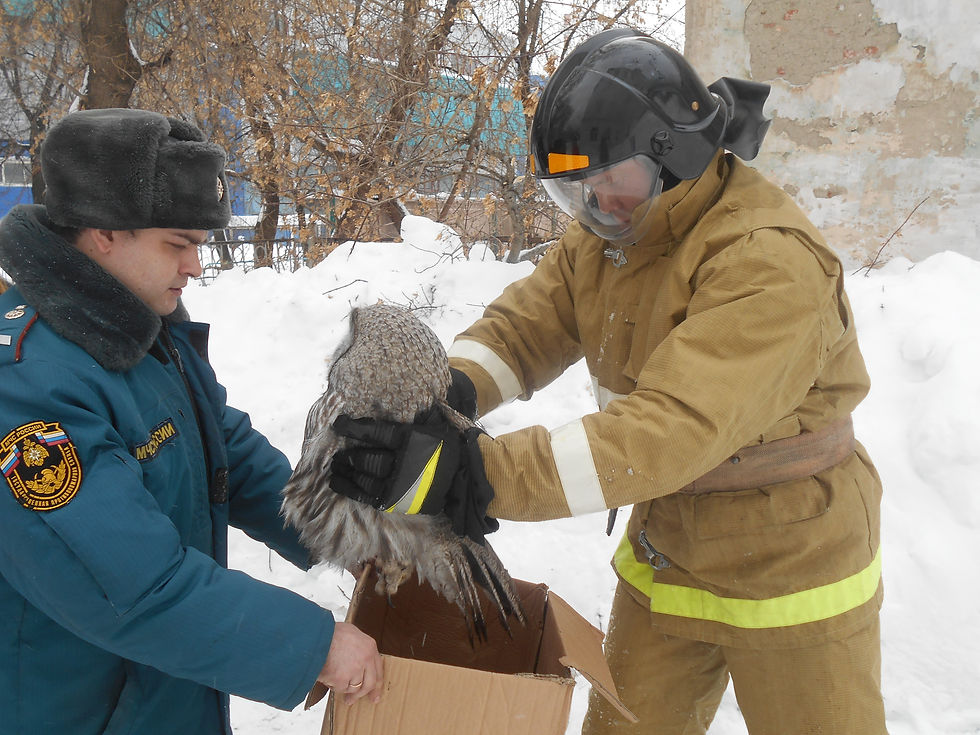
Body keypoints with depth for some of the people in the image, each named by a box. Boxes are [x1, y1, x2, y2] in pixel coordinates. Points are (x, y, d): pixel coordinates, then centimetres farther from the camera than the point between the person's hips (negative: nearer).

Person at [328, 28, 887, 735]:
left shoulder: (772, 260, -29)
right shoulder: (603, 237, -2)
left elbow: (673, 430, -38)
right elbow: (521, 326, -7)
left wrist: (485, 472, -43)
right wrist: (449, 391, -30)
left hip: (792, 579, -6)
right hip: (664, 562, 6)